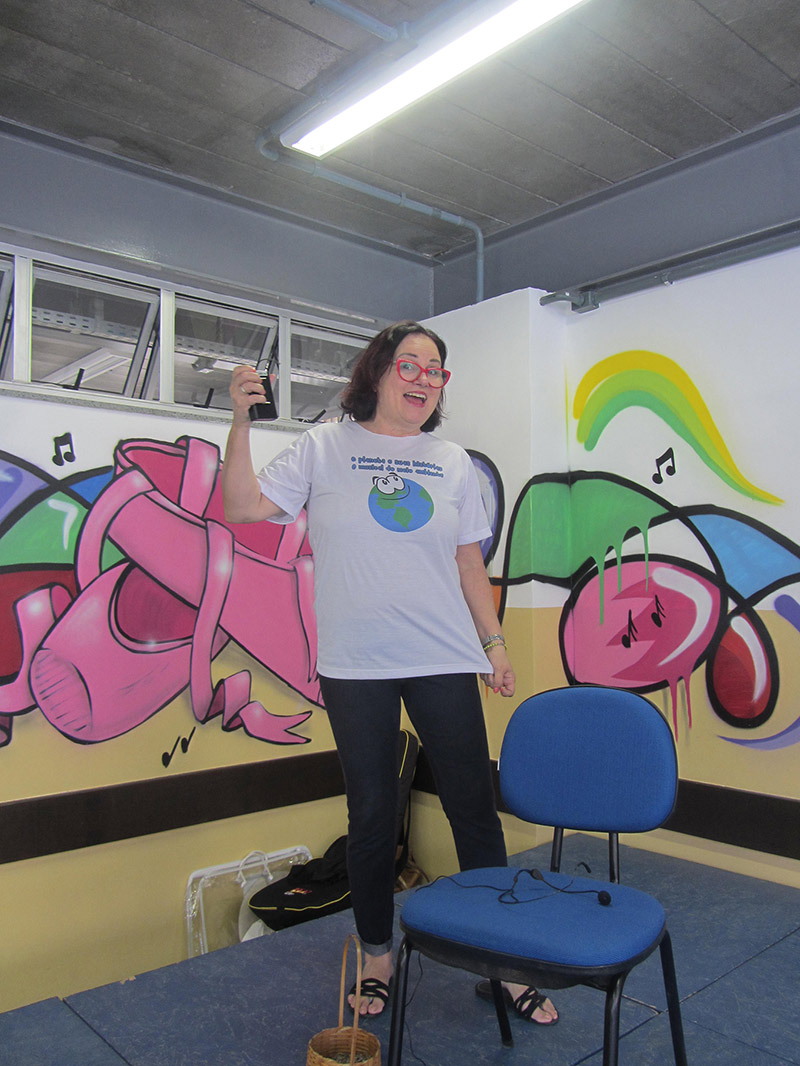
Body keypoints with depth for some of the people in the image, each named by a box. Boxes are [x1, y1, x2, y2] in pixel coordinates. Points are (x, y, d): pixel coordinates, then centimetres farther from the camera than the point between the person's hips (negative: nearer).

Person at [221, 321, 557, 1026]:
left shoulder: (453, 463, 10)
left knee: (474, 809, 5)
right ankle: (378, 959, 32)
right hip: (356, 665, -1)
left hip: (445, 661, 2)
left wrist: (494, 642, 10)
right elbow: (244, 507, -4)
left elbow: (470, 563, 13)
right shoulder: (325, 448, 3)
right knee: (372, 816, 11)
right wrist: (241, 423, -14)